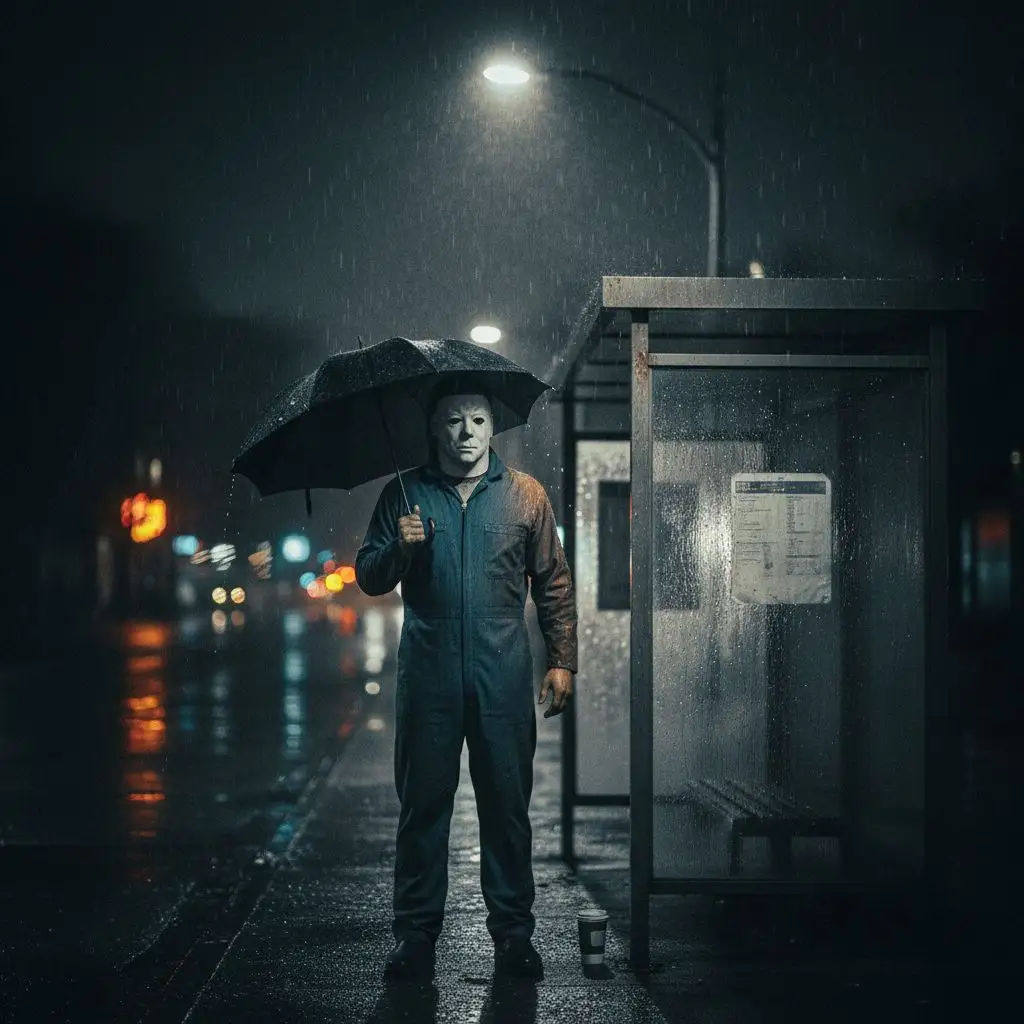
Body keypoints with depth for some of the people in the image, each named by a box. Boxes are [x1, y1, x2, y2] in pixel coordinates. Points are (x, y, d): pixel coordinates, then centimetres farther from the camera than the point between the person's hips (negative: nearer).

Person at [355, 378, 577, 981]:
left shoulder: (526, 496, 9)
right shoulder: (404, 495, 9)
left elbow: (555, 585, 10)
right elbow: (368, 578, 11)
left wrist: (562, 661, 3)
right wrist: (398, 550, -10)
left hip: (504, 675, 0)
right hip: (428, 672, 0)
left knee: (508, 802, 3)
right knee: (423, 802, 3)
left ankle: (514, 931, 12)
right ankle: (416, 934, 10)